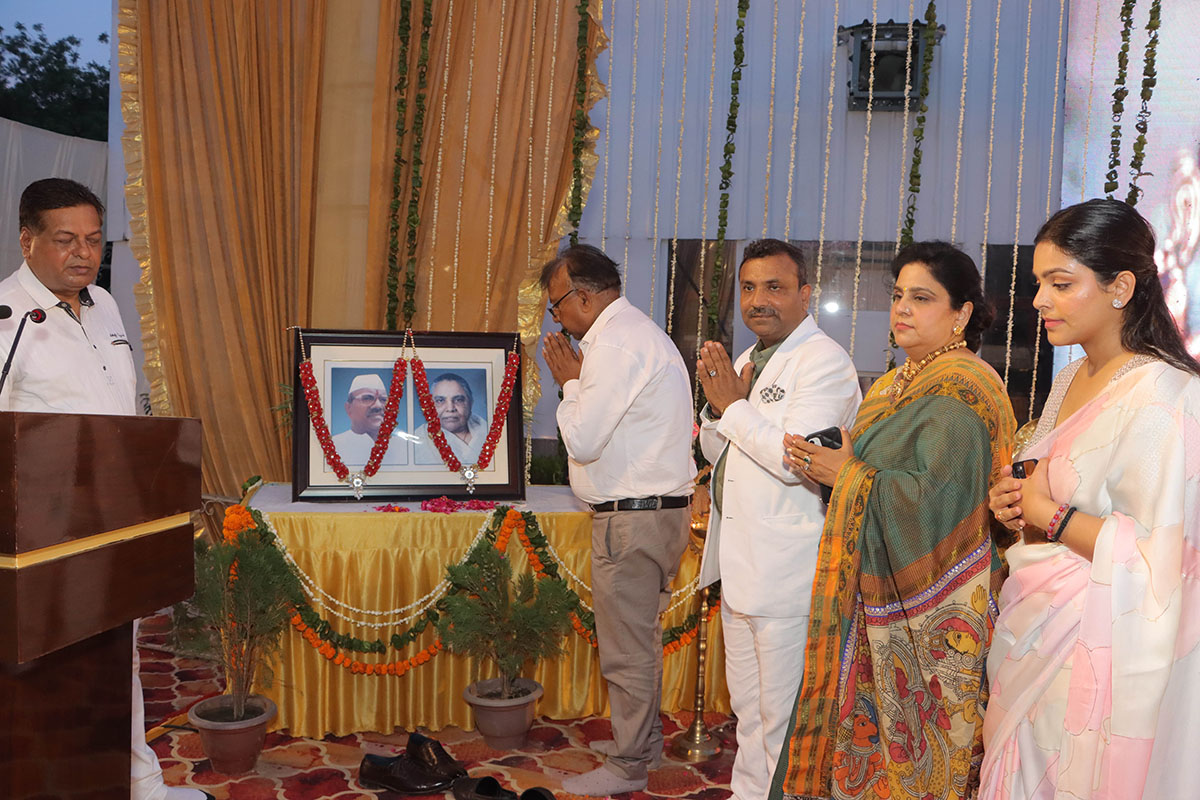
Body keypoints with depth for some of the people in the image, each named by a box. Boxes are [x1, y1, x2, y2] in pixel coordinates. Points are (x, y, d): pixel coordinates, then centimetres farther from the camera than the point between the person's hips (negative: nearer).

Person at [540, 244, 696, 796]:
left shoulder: (615, 343, -17)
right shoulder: (640, 331, 17)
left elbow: (583, 440, -19)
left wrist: (569, 381, -6)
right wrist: (579, 380, 10)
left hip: (632, 518, -11)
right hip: (659, 508, 11)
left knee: (626, 647, 1)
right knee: (642, 636, 21)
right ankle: (643, 740, 36)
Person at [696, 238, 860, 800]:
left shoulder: (823, 361, -14)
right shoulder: (746, 360, 14)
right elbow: (715, 451, 17)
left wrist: (734, 404, -15)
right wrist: (718, 403, -3)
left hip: (788, 572, -9)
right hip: (740, 564, 9)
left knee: (784, 716, 3)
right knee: (746, 705, 22)